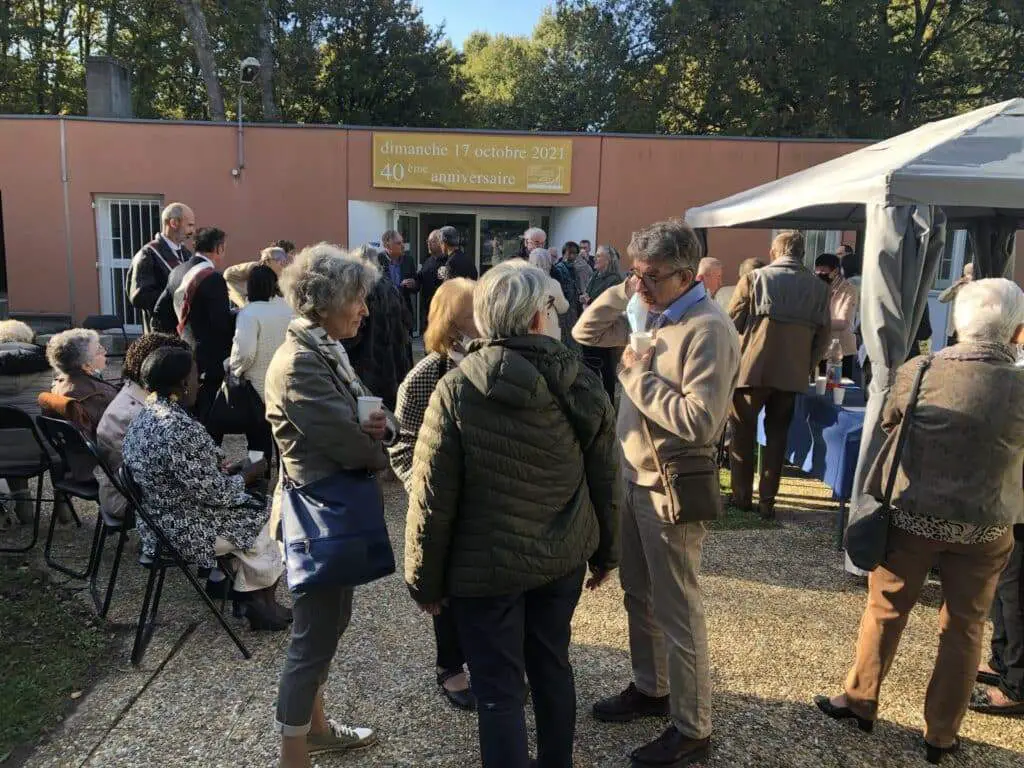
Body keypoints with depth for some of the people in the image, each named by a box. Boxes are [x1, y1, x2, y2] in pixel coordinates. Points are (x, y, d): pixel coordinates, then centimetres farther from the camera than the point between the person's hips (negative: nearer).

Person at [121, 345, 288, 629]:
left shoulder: (144, 415, 0)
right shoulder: (183, 430, -30)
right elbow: (216, 494, -24)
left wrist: (221, 469, 2)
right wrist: (246, 477, -6)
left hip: (158, 521, 9)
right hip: (187, 531, -9)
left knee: (251, 510, 21)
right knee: (268, 522, 12)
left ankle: (247, 597, 27)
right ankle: (264, 604, 32)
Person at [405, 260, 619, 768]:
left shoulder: (455, 392, -17)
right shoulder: (581, 383, -7)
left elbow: (433, 501, -14)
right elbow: (604, 479, 2)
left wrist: (424, 580, -1)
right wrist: (606, 550, 16)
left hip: (486, 567, -4)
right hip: (563, 557, 5)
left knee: (499, 690, 9)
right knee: (552, 665, 23)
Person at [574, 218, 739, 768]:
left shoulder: (707, 329, -20)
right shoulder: (651, 315, 7)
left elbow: (700, 421, -28)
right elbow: (586, 333, 12)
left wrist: (638, 376, -19)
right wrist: (624, 291, -1)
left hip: (674, 488, -9)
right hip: (635, 478, 9)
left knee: (676, 610, 4)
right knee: (638, 595, 21)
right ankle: (650, 689, 41)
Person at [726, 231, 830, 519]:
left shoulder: (755, 278, -4)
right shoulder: (818, 287, 5)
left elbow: (732, 323, -5)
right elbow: (824, 334, 5)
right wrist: (806, 366, 16)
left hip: (752, 368, -3)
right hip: (792, 373, 3)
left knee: (742, 434, 12)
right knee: (777, 437, 14)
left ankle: (742, 496, 18)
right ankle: (767, 502, 16)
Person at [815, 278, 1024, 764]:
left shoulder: (919, 372, -12)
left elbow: (888, 422, 6)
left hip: (914, 516, 0)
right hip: (985, 528, 1)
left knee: (885, 610, 16)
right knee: (963, 627, 15)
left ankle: (859, 702, 30)